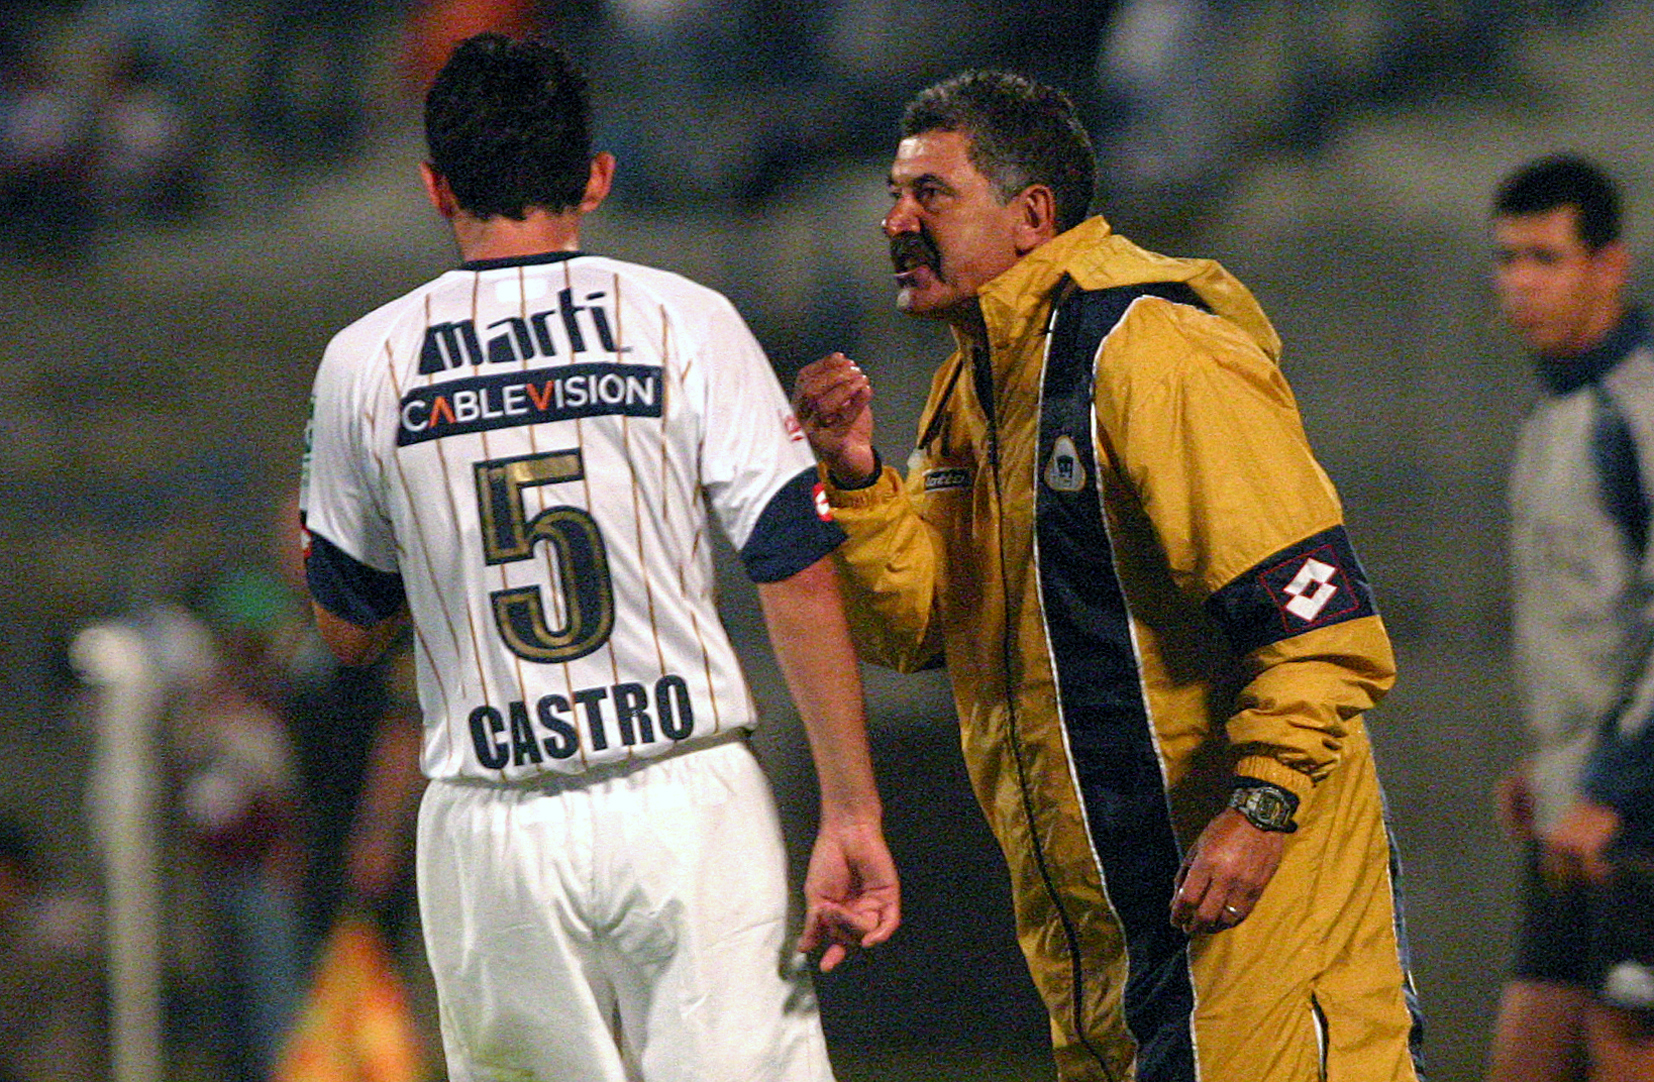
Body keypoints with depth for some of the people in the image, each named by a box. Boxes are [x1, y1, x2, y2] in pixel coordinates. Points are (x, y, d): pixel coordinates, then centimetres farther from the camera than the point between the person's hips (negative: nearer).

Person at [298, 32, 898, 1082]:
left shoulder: (365, 362, 3)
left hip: (490, 830, 2)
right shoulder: (683, 323, -1)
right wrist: (851, 817, -4)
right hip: (688, 800, -1)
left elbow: (348, 629, 14)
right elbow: (800, 574, -6)